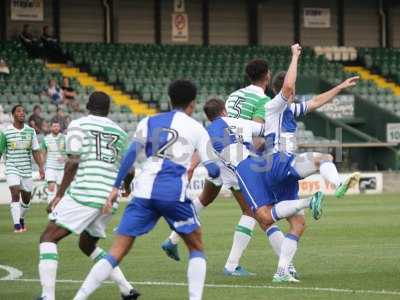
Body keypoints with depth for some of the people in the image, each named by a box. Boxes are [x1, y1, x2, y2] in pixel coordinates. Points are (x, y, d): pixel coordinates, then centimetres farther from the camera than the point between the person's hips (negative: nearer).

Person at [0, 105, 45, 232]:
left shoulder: (30, 131, 4)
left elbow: (35, 151, 4)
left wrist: (41, 167, -6)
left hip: (27, 169, 3)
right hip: (12, 168, -3)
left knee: (26, 198, 9)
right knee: (15, 194, -19)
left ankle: (21, 219, 35)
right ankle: (17, 225, -17)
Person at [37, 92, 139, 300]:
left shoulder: (78, 125, 2)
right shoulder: (120, 133, 18)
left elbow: (73, 161, -10)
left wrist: (59, 195, -6)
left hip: (85, 191, -6)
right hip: (109, 196, 6)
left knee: (48, 238, -2)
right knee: (87, 245, 25)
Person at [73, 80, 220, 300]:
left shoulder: (149, 122, 18)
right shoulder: (197, 128, 14)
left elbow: (130, 155, 6)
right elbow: (212, 170, 13)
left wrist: (116, 187, 7)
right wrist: (220, 171, 36)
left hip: (144, 191, 2)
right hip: (174, 193, -2)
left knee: (117, 252, 3)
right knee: (196, 248, 18)